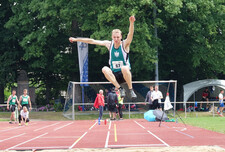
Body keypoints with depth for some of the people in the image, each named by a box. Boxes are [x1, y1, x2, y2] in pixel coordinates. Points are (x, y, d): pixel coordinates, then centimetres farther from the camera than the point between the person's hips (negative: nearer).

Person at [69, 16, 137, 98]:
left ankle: (131, 90, -22)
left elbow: (130, 34, -28)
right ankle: (120, 89, -24)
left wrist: (131, 23, -48)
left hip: (125, 73, -3)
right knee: (104, 69, -29)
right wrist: (76, 39, 7)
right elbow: (92, 41, 7)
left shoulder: (125, 44, -7)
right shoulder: (109, 44, 3)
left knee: (124, 68, -38)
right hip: (114, 75, 3)